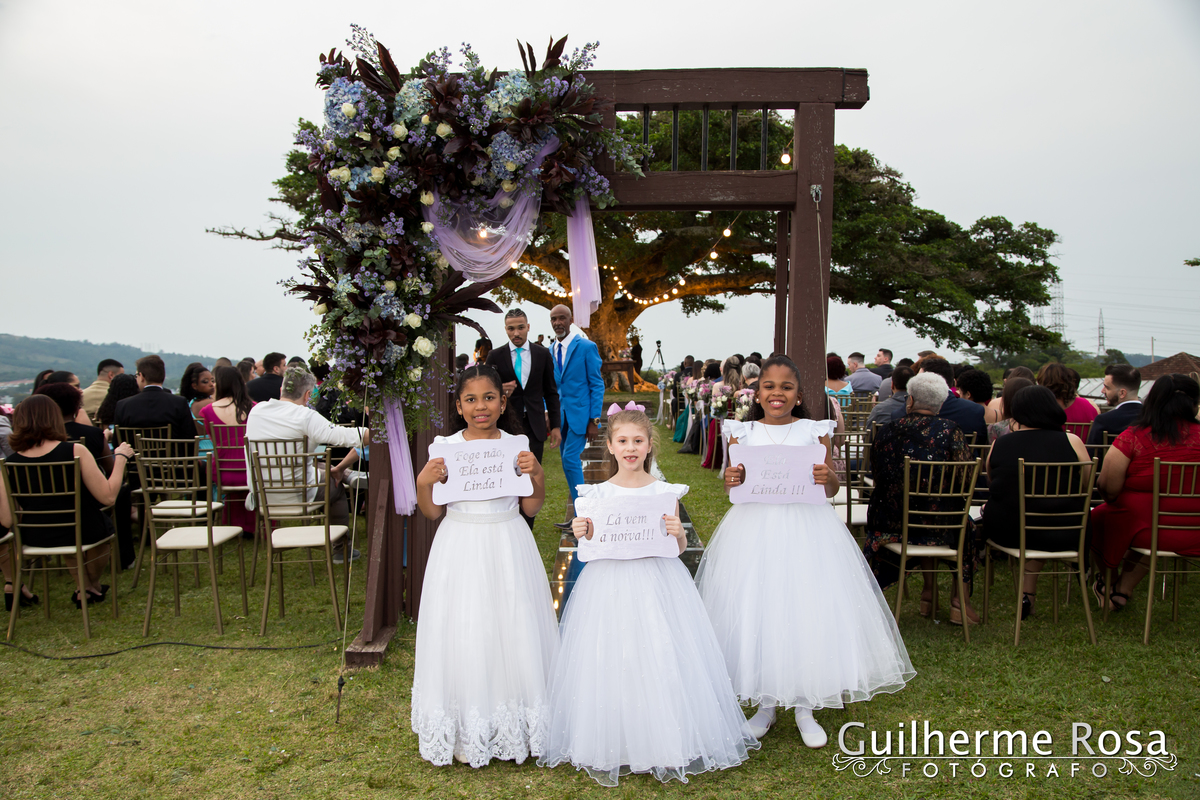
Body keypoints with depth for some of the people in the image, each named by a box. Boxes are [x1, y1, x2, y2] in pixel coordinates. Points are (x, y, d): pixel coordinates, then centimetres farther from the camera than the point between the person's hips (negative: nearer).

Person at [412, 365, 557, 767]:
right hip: (460, 549, 0)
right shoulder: (444, 448, -3)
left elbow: (531, 508, 4)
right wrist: (424, 482, -15)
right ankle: (466, 732, 23)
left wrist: (537, 477, -12)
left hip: (508, 549, 1)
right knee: (462, 635, 6)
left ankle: (513, 727, 26)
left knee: (512, 631, 7)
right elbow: (433, 512, 2)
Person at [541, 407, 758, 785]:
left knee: (661, 662, 2)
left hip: (657, 583, 0)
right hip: (609, 584, 0)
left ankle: (668, 748, 21)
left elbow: (679, 547, 5)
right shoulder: (597, 494, 0)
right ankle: (609, 752, 20)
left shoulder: (665, 492, 0)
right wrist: (581, 534, -15)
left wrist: (677, 532, -16)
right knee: (610, 664, 3)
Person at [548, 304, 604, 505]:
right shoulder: (549, 351, 10)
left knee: (570, 460, -14)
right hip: (560, 415, 6)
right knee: (569, 463, 10)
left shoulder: (587, 347, -6)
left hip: (579, 413, -6)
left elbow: (597, 385, -7)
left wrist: (594, 420, -12)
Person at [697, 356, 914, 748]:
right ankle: (766, 703, 25)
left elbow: (833, 487, 4)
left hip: (805, 529, -1)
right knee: (756, 611, 6)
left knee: (807, 612, 2)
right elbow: (734, 484, 7)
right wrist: (730, 481, -15)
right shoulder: (743, 434, 4)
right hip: (755, 530, 1)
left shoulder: (814, 432, 2)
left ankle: (805, 707, 21)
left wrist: (827, 476, -17)